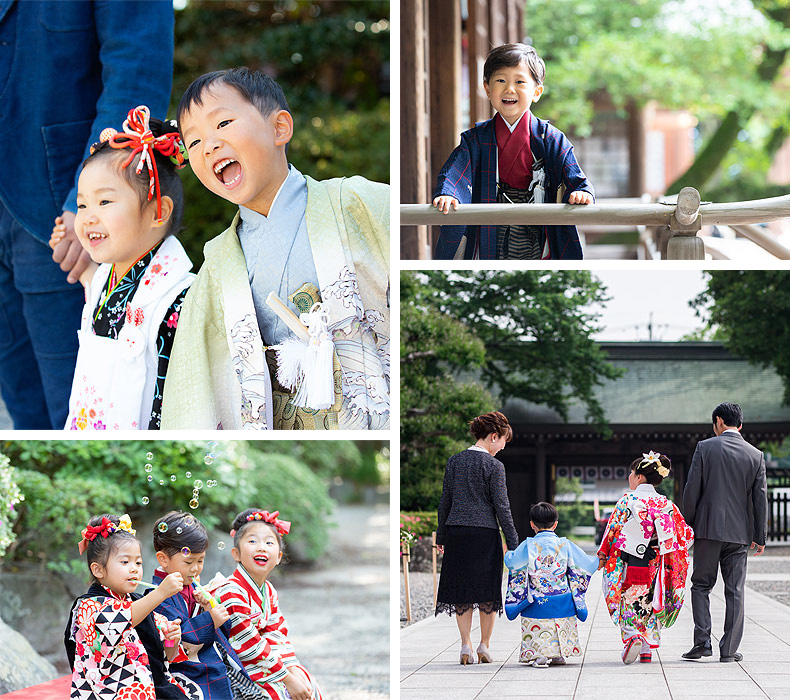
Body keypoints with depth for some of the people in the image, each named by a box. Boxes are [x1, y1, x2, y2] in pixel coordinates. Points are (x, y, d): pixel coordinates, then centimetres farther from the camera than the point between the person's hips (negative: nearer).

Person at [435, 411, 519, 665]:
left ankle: (466, 646, 3)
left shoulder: (454, 461, 6)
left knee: (461, 591, 7)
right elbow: (502, 507, -8)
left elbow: (445, 501, 10)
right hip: (485, 533, -4)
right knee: (487, 591, 7)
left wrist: (441, 535, 18)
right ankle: (484, 646, 9)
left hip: (456, 532, 4)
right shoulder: (494, 466, -8)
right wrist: (513, 543, -3)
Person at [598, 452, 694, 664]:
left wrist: (603, 556, 6)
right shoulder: (666, 504, 2)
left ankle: (632, 636, -19)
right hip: (652, 568, 3)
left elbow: (613, 530, -5)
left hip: (627, 565, -3)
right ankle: (647, 648, 14)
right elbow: (685, 534, 5)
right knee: (648, 606, 17)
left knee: (627, 605, 6)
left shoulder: (627, 501, -7)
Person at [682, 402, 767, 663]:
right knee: (735, 591, 6)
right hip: (740, 533, 2)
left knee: (701, 585, 7)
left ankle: (702, 641, -5)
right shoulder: (755, 455, 3)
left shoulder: (705, 448, -4)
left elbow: (692, 490, -5)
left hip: (708, 529, -2)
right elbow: (760, 499, 4)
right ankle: (729, 649, 4)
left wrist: (687, 524, 5)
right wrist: (760, 537, 10)